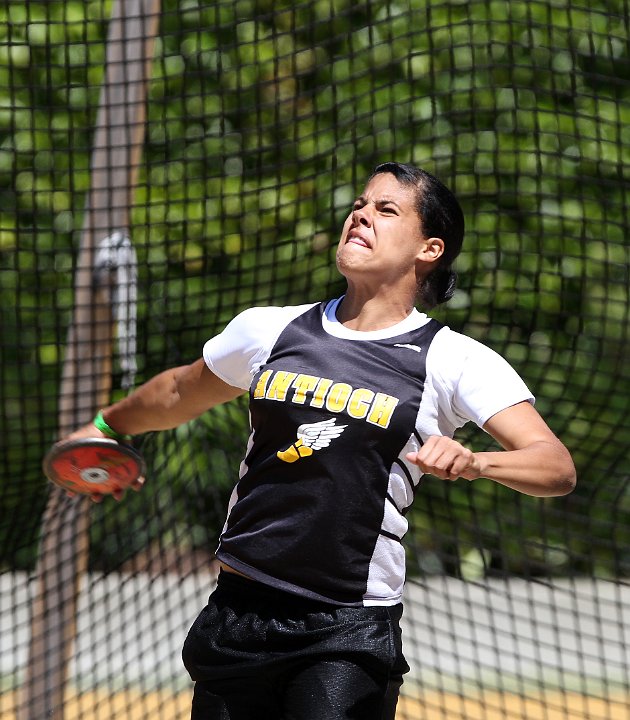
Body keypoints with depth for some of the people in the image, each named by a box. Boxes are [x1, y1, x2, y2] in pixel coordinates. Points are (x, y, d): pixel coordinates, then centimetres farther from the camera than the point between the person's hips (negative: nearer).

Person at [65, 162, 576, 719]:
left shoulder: (454, 360, -4)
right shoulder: (270, 330, 8)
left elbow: (558, 468, -14)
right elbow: (180, 393, 28)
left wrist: (474, 462, -33)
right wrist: (105, 426, 43)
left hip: (349, 634, -4)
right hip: (238, 610, 4)